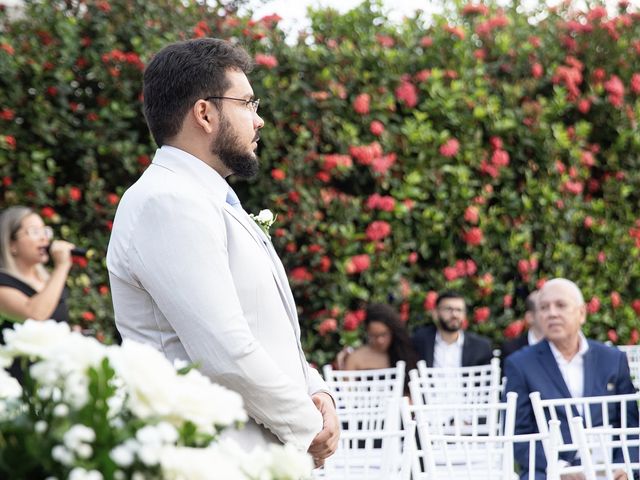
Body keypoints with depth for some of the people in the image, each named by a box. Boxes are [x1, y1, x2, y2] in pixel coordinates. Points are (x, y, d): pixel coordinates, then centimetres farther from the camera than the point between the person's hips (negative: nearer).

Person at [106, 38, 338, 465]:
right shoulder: (168, 204, -15)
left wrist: (315, 392, 2)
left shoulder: (213, 203, 17)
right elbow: (224, 355, -22)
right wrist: (308, 429, -11)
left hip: (264, 459, 9)